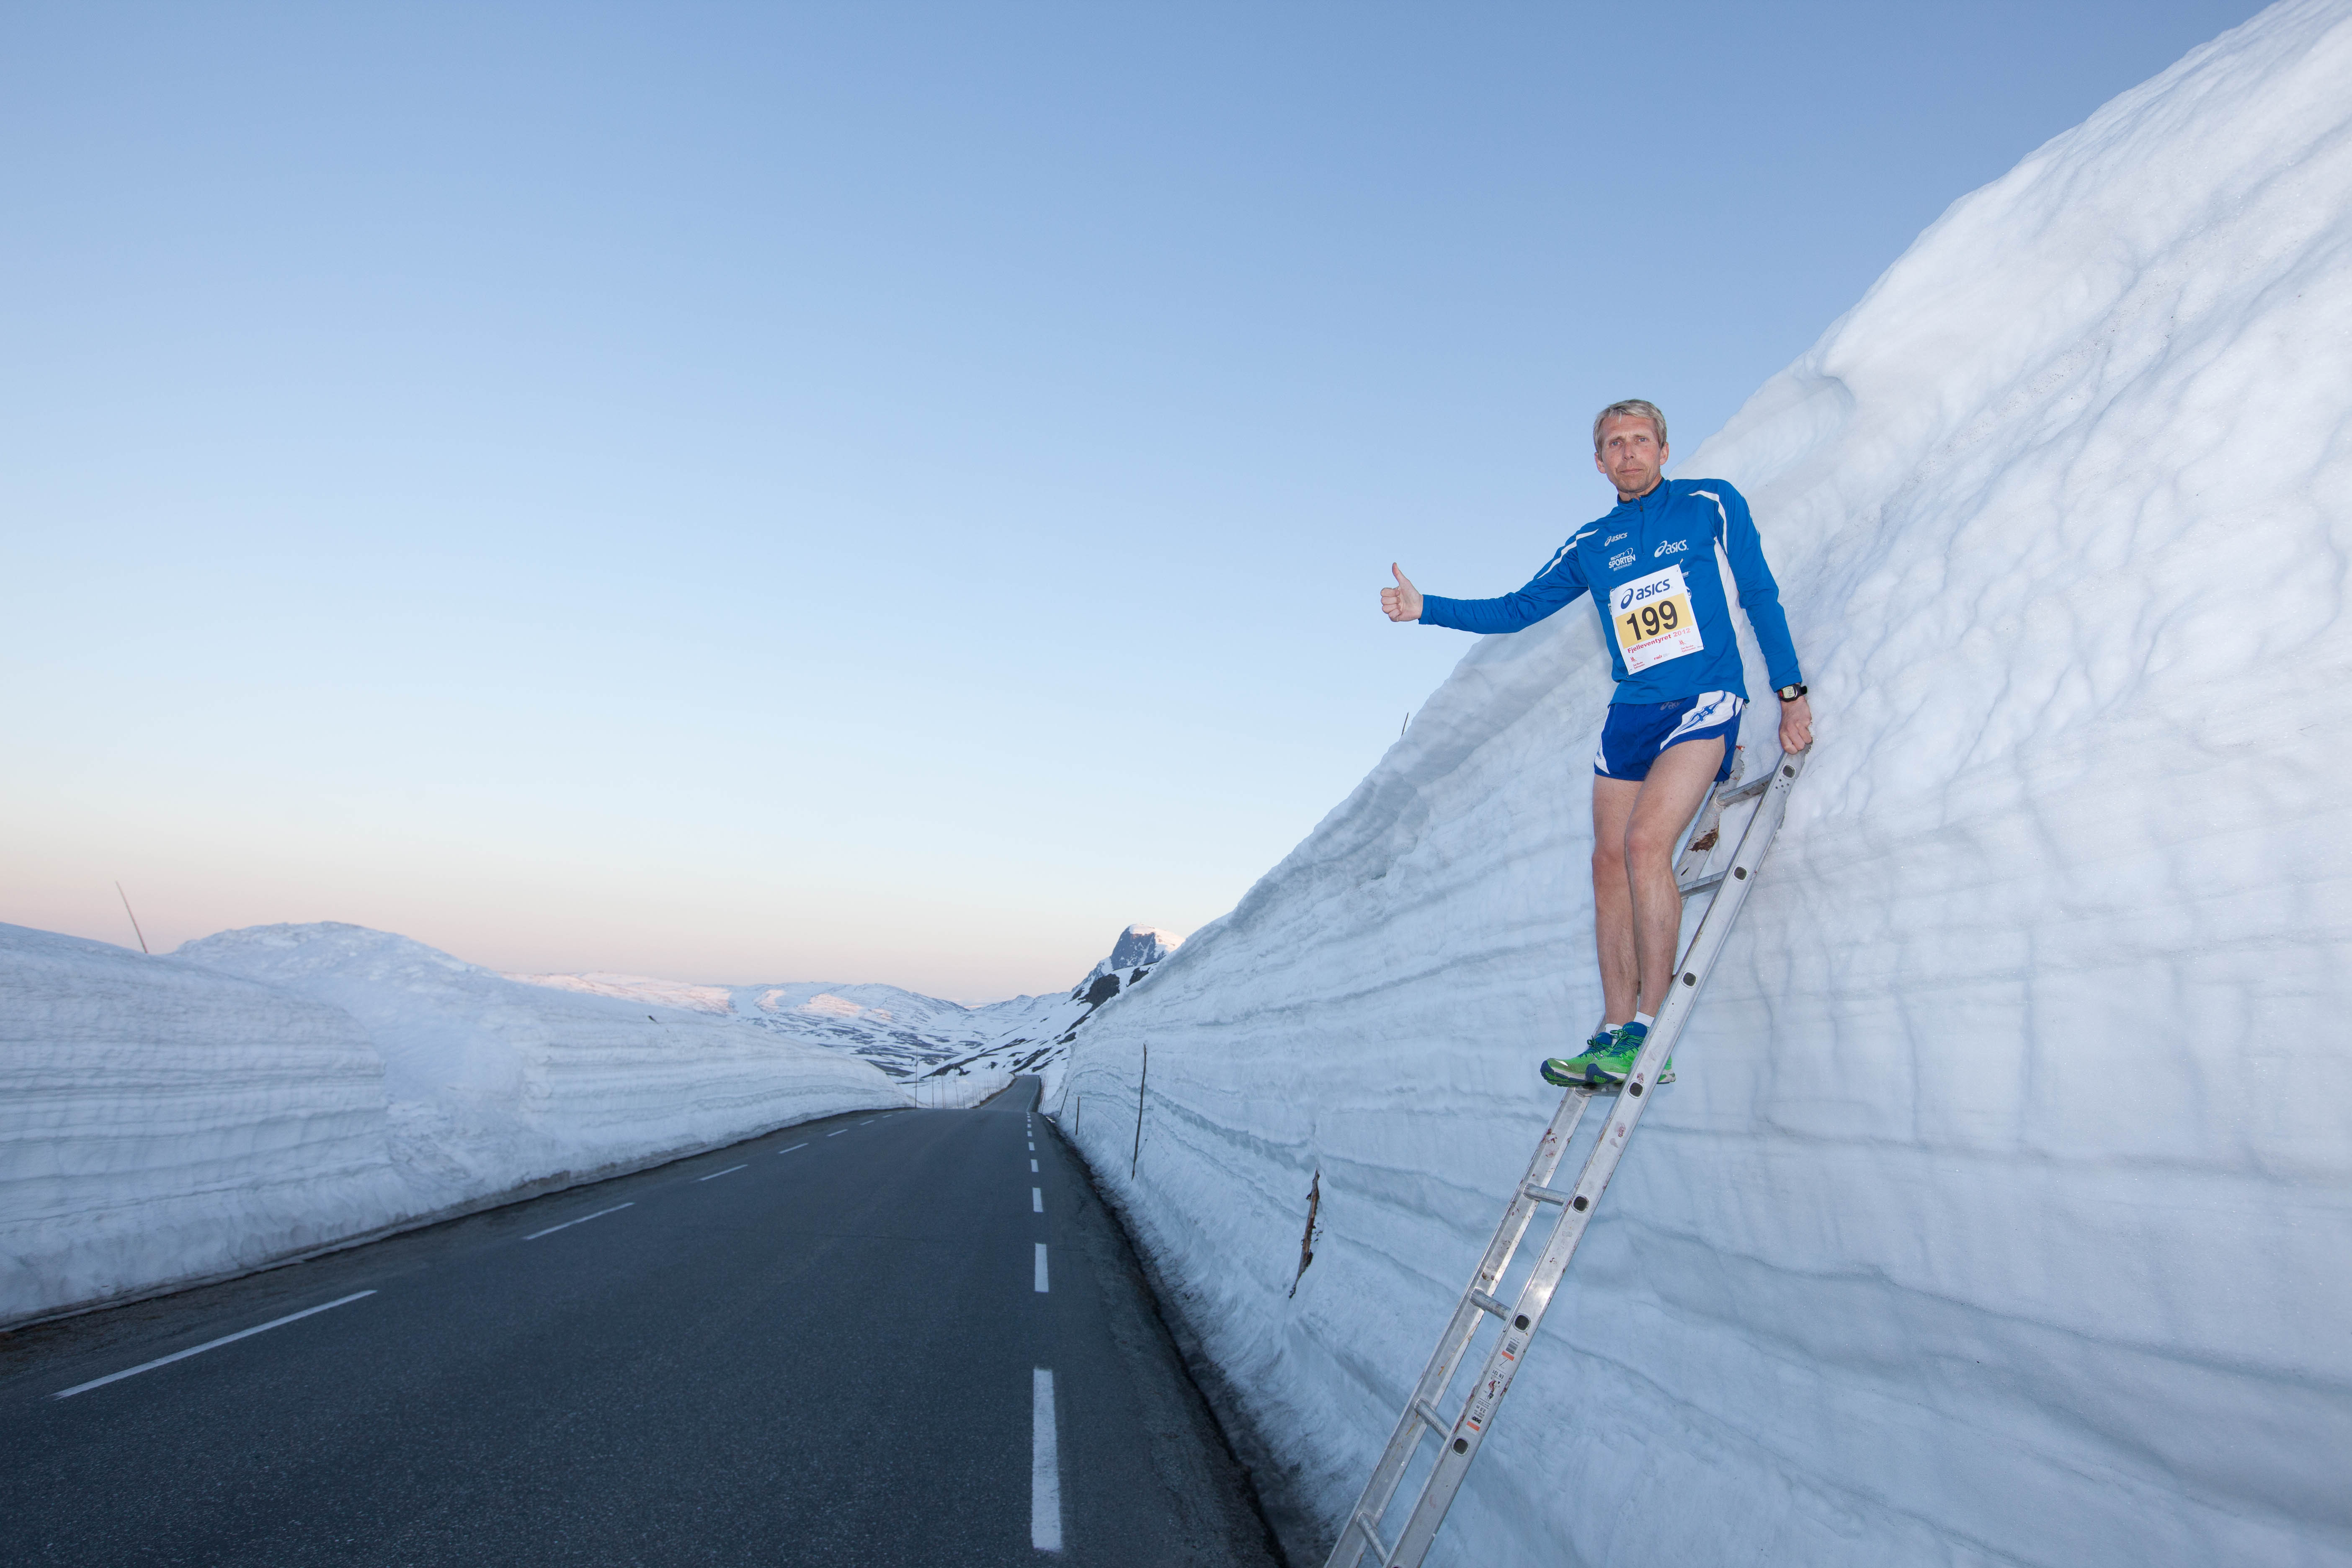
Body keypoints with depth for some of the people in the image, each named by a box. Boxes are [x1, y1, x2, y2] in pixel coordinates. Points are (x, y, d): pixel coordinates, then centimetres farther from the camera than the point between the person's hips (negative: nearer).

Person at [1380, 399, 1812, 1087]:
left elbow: (1761, 596, 6)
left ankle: (1648, 1031, -14)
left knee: (1645, 843, -22)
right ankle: (1614, 1036, 7)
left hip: (1705, 703, -5)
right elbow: (1518, 609, 15)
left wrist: (1791, 692, 3)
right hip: (1630, 714, 5)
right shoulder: (1589, 546, 13)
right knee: (1610, 865, -1)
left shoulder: (1711, 504, 4)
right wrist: (1425, 609, 6)